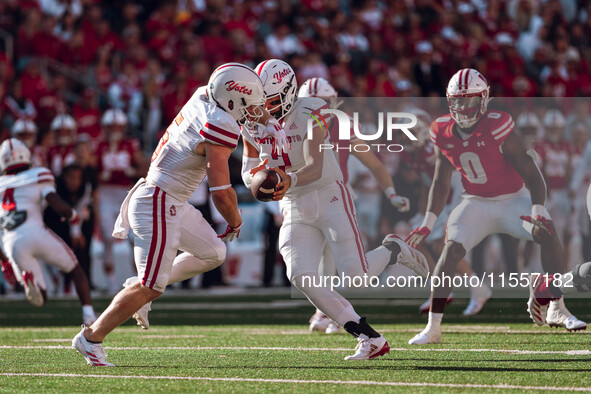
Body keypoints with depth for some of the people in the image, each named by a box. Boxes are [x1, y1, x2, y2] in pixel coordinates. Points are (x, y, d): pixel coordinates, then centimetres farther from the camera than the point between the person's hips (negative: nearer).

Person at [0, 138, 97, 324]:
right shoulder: (37, 177, 7)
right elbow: (57, 205, -9)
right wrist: (72, 215, 13)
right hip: (36, 234, -3)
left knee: (40, 300, 11)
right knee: (75, 269, 22)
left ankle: (27, 278, -22)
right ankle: (88, 314, 7)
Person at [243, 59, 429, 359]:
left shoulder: (309, 113, -17)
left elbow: (315, 168, -27)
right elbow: (248, 172, 8)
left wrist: (290, 180, -48)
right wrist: (258, 177, -18)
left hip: (329, 197, -5)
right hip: (293, 208, 5)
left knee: (355, 274, -16)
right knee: (301, 277, -17)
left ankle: (394, 249, 21)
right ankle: (370, 339, -11)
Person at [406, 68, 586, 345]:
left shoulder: (497, 128, -22)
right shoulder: (444, 133, -7)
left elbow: (531, 174, -19)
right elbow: (440, 182, 7)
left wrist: (538, 210, -34)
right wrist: (428, 224, 0)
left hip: (513, 199, -2)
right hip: (476, 204, 3)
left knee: (547, 234, -27)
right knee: (452, 249, -20)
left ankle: (558, 310, -12)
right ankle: (432, 328, -15)